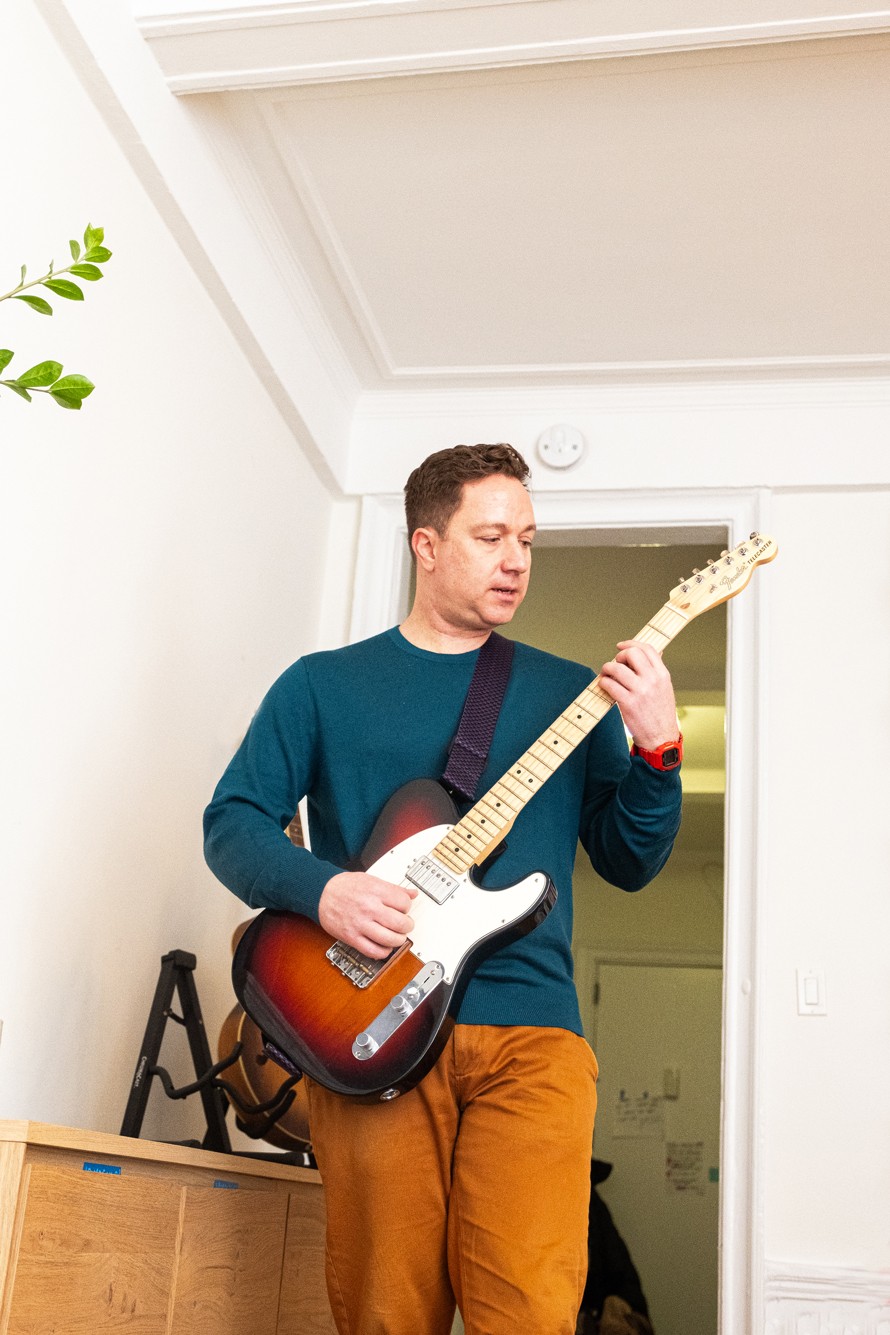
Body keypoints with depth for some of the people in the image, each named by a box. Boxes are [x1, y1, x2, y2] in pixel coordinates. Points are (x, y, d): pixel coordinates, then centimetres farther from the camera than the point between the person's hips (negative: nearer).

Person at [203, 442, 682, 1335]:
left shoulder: (568, 691, 14)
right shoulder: (323, 684, 10)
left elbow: (629, 863, 13)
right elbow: (232, 821, 6)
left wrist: (656, 747, -5)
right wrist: (321, 889, -13)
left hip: (531, 1034, 1)